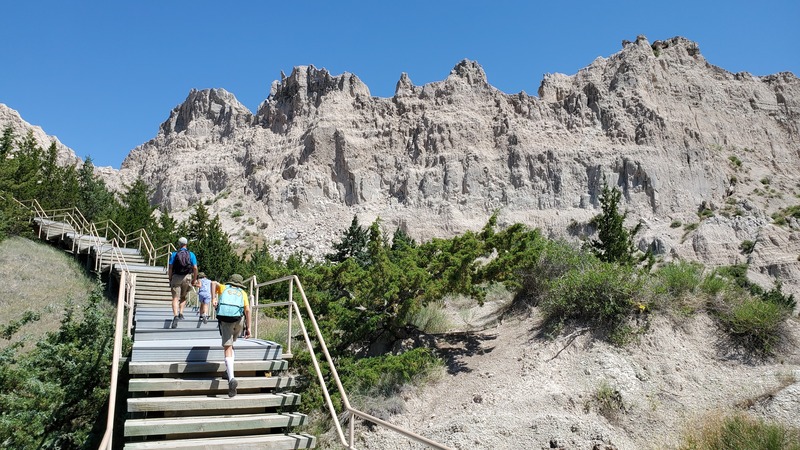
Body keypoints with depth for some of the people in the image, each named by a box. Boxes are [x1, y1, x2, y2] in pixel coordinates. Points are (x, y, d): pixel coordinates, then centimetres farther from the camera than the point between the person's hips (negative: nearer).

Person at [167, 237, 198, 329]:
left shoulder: (174, 254, 3)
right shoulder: (191, 254, 3)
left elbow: (170, 268, -1)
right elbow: (195, 268, -2)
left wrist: (170, 279, 8)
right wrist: (194, 279, 8)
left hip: (176, 277, -1)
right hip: (187, 277, 1)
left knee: (175, 298, -3)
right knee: (183, 297, 20)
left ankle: (175, 315, -20)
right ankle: (181, 313, 8)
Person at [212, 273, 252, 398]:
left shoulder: (223, 288, 23)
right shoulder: (242, 292, 19)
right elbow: (247, 310, 5)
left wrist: (213, 298, 0)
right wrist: (248, 328, 4)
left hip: (225, 320, -1)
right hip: (239, 320, 2)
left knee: (227, 348, -5)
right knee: (230, 343, 28)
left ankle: (231, 378, -21)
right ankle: (229, 370, 20)